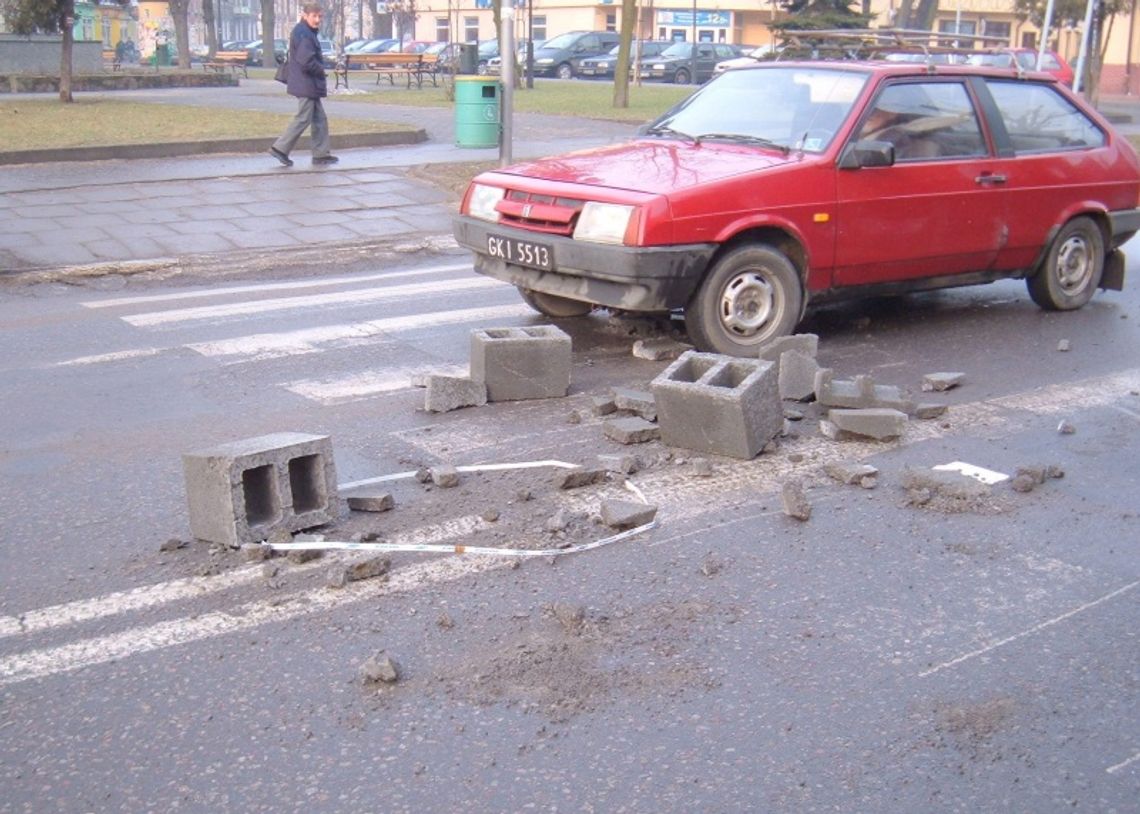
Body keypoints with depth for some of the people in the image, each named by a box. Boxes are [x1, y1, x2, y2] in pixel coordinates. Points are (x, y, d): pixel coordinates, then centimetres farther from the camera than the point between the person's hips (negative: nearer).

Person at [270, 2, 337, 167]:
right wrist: (321, 70, -9)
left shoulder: (302, 32, 16)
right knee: (303, 119, -5)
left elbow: (291, 59, 22)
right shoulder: (304, 35, -18)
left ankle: (321, 154, 16)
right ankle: (280, 148, 2)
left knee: (320, 119, 12)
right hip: (306, 84, -10)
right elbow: (307, 61, -26)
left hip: (310, 85, 10)